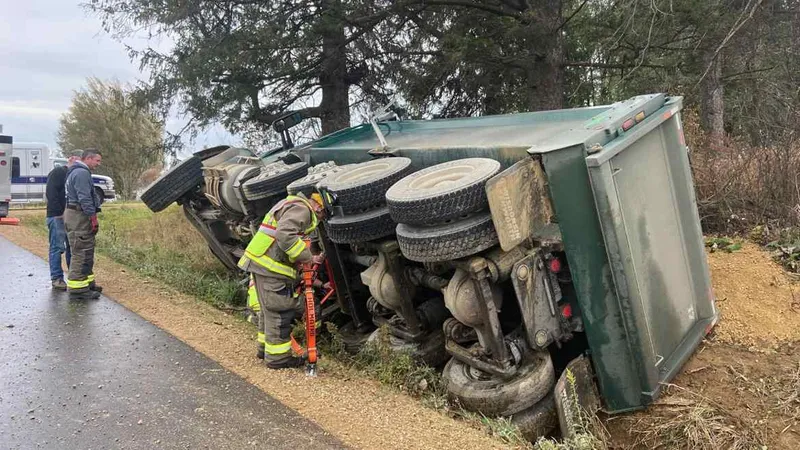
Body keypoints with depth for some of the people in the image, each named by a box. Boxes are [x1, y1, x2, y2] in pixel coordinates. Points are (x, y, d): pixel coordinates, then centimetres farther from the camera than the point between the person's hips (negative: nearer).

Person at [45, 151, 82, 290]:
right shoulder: (58, 172, -6)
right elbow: (50, 193, -14)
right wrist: (61, 213, -17)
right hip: (57, 217, -7)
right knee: (57, 247, -4)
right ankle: (56, 278, 1)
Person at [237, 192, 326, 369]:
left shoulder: (293, 205, 21)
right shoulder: (301, 209, -13)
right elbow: (285, 235, -28)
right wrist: (308, 257, -23)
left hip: (262, 262, 11)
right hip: (271, 267, -11)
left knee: (269, 309, 21)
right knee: (279, 311, -2)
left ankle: (265, 347, 33)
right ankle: (277, 357, 6)